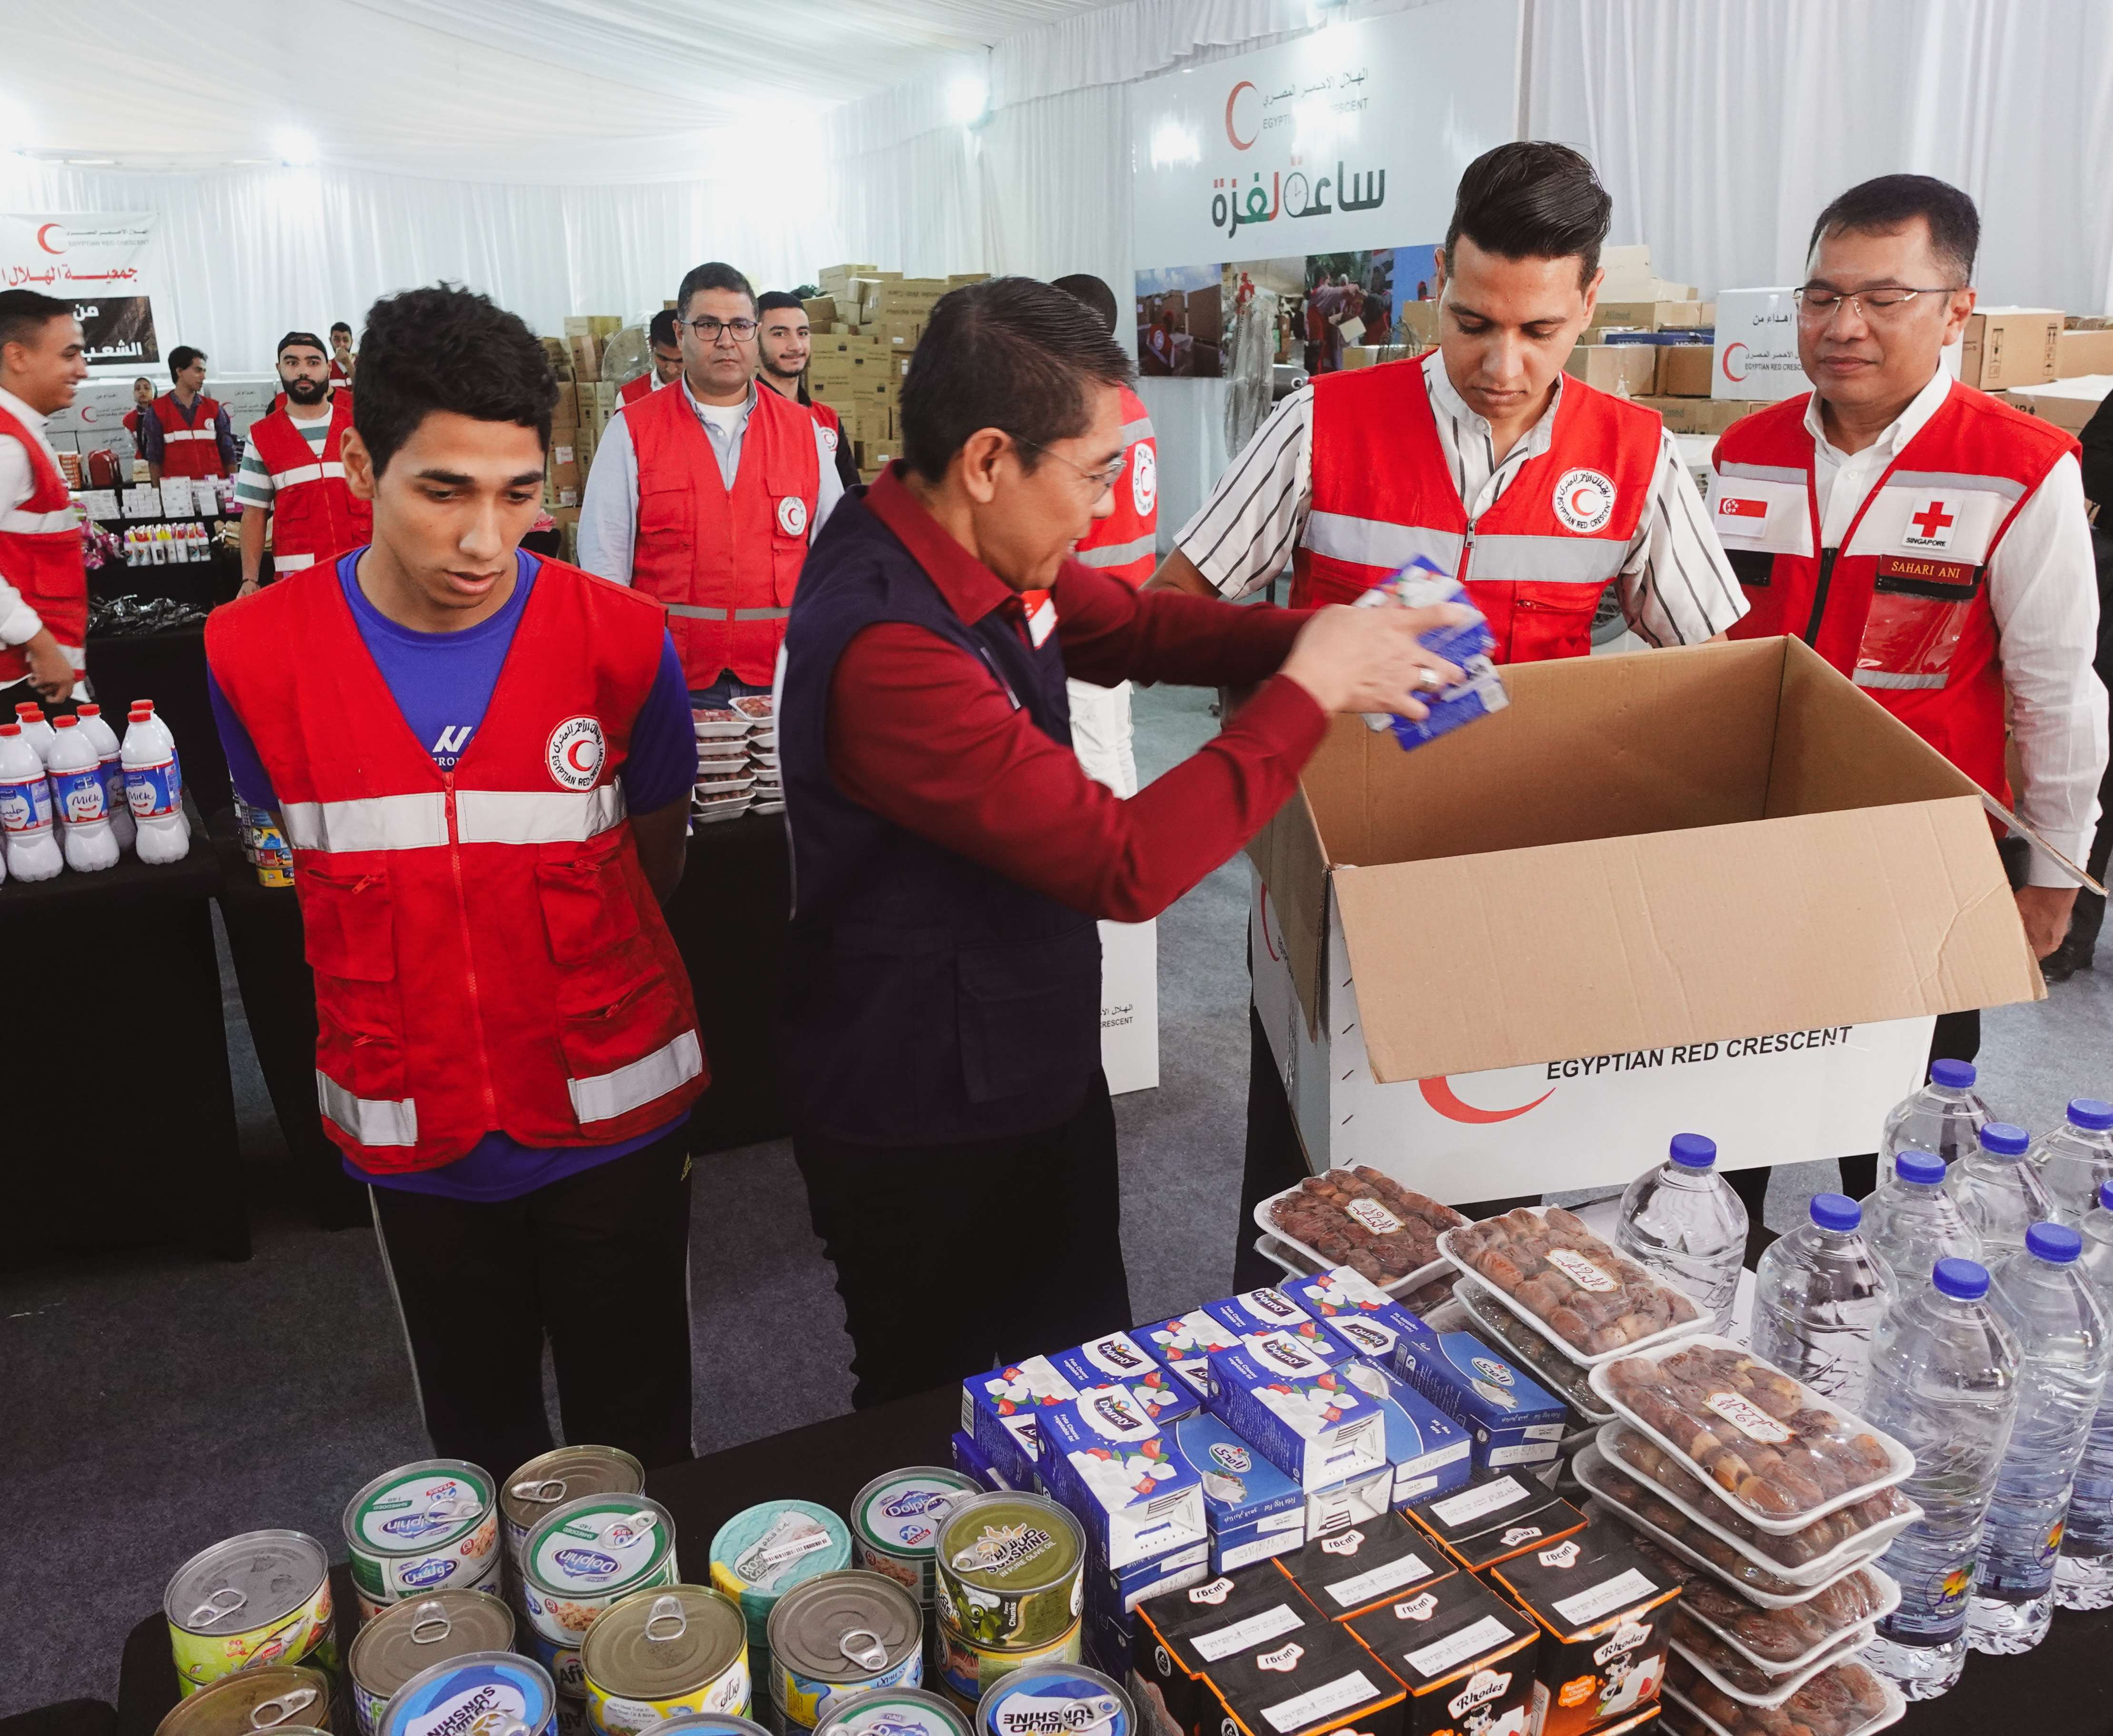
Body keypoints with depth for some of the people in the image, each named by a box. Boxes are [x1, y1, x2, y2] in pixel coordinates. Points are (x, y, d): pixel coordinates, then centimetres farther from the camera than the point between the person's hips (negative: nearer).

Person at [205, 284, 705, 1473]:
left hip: (615, 1112, -1)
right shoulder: (255, 654, -10)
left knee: (638, 1439, 15)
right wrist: (415, 1016, 6)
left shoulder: (620, 641, -13)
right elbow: (299, 852, 7)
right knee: (479, 1442, 22)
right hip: (413, 1132, 2)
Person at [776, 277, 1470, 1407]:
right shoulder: (886, 652, -33)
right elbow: (1126, 865, -32)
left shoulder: (976, 552, -4)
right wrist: (1308, 692, -23)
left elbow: (1136, 627, 12)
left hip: (1039, 1063, 9)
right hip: (926, 1134, -9)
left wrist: (1321, 637, -4)